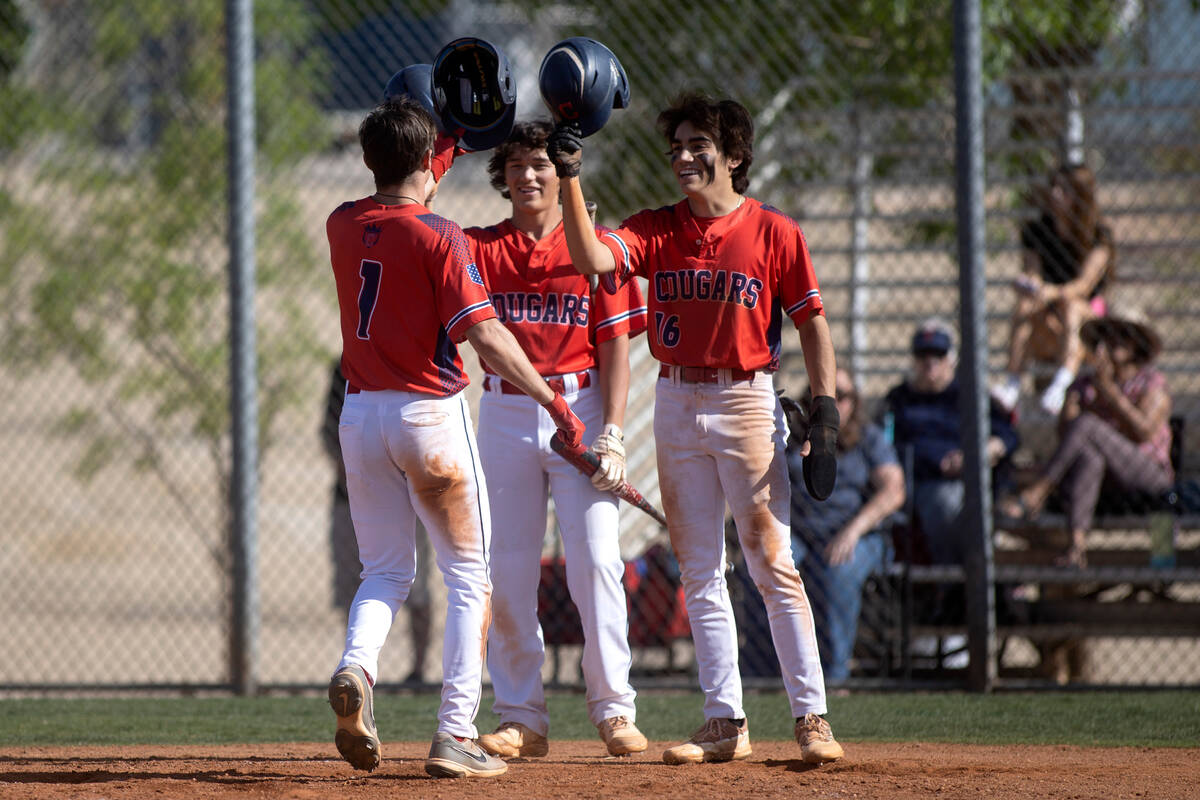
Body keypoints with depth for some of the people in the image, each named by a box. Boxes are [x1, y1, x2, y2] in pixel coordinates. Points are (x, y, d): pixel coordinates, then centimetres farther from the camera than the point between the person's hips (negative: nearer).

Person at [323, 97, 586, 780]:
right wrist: (554, 401, -18)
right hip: (429, 414, -5)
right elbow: (486, 335, -21)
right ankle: (456, 735, -2)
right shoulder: (438, 236, -15)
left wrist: (447, 149, 32)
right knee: (470, 576, 6)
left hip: (361, 415, 5)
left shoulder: (343, 227, 3)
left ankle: (355, 668, -15)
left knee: (386, 571, 16)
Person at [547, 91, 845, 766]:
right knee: (700, 572, 6)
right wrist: (570, 180, -23)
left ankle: (812, 717, -4)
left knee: (774, 566, -7)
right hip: (676, 404, 4)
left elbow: (812, 324, 0)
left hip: (748, 402, -4)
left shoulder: (775, 232, -3)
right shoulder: (655, 230, 5)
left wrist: (825, 409, -7)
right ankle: (726, 722, 10)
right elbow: (592, 259, -12)